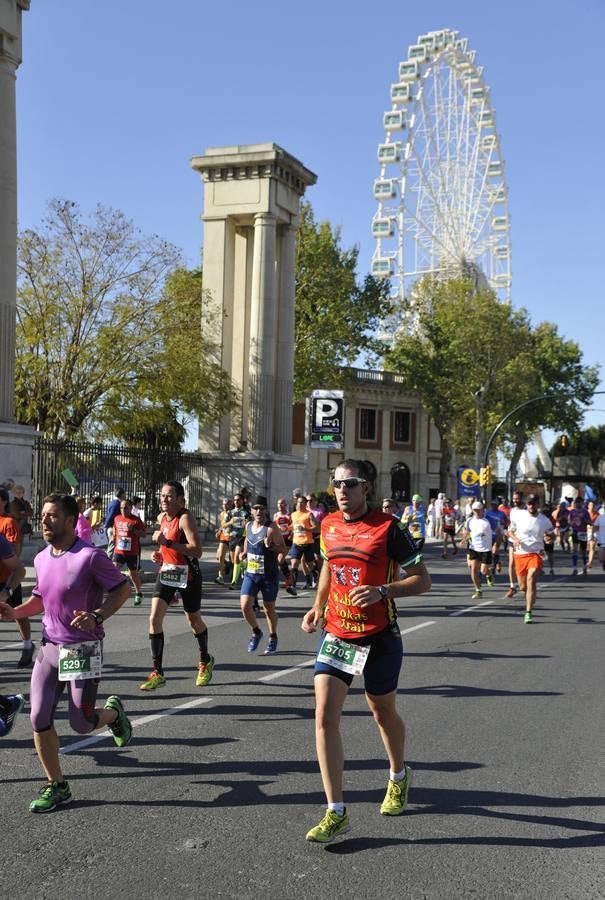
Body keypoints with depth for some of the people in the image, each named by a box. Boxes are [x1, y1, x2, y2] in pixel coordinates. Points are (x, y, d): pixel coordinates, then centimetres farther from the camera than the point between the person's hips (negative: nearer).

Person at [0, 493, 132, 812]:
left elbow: (122, 588, -10)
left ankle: (114, 712, 33)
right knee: (39, 718, -1)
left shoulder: (90, 556, -16)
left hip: (83, 649, -6)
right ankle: (56, 786, 15)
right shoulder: (41, 559, 6)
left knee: (81, 723, -2)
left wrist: (97, 616, -24)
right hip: (50, 647, 6)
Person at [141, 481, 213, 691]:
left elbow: (197, 550, -29)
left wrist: (167, 543, -32)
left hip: (188, 575, -6)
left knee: (194, 621, 12)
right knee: (154, 618, -8)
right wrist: (159, 553, 5)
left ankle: (205, 661, 38)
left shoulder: (186, 518, -19)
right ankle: (158, 672, -4)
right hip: (166, 572, 6)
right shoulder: (161, 518, 5)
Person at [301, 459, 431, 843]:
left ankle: (399, 777, 46)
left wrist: (382, 591, -25)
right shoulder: (329, 525, 4)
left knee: (383, 713, 15)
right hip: (336, 635, 4)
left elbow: (423, 580, -10)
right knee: (325, 717, -10)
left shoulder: (388, 526, -13)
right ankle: (336, 813, -4)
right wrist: (318, 606, 11)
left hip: (379, 638, -4)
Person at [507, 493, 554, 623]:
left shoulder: (545, 520, -1)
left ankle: (528, 613, -16)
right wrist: (515, 539, -11)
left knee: (531, 581, -21)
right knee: (523, 587, 8)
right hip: (520, 554, 2)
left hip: (536, 554, -2)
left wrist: (549, 537, -14)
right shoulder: (519, 515, 0)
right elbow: (510, 531, 11)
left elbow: (552, 535, 11)